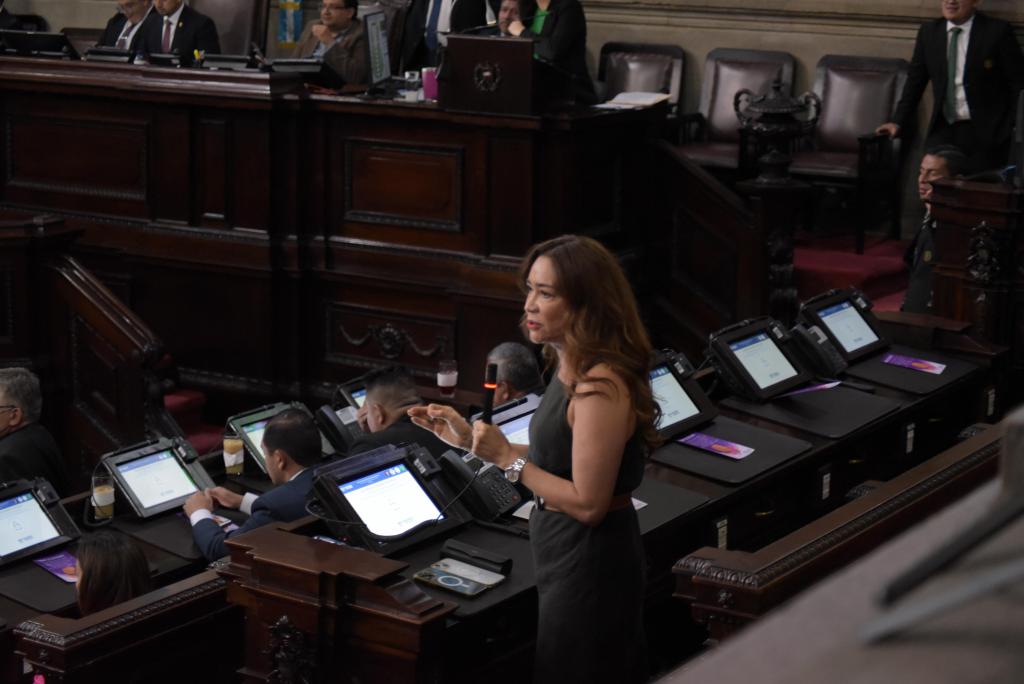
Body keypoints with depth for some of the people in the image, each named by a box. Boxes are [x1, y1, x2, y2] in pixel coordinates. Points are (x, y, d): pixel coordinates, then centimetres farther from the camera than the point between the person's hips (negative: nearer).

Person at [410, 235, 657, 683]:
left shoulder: (600, 386, -25)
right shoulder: (571, 369, 5)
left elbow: (588, 503, -24)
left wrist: (508, 459, -17)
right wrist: (471, 439, 9)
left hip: (588, 563, -10)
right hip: (566, 555, 10)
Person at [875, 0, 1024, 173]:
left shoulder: (997, 31, -4)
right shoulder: (929, 31, 8)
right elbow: (915, 81, 14)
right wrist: (898, 121, 8)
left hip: (984, 131, -3)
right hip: (944, 129, 3)